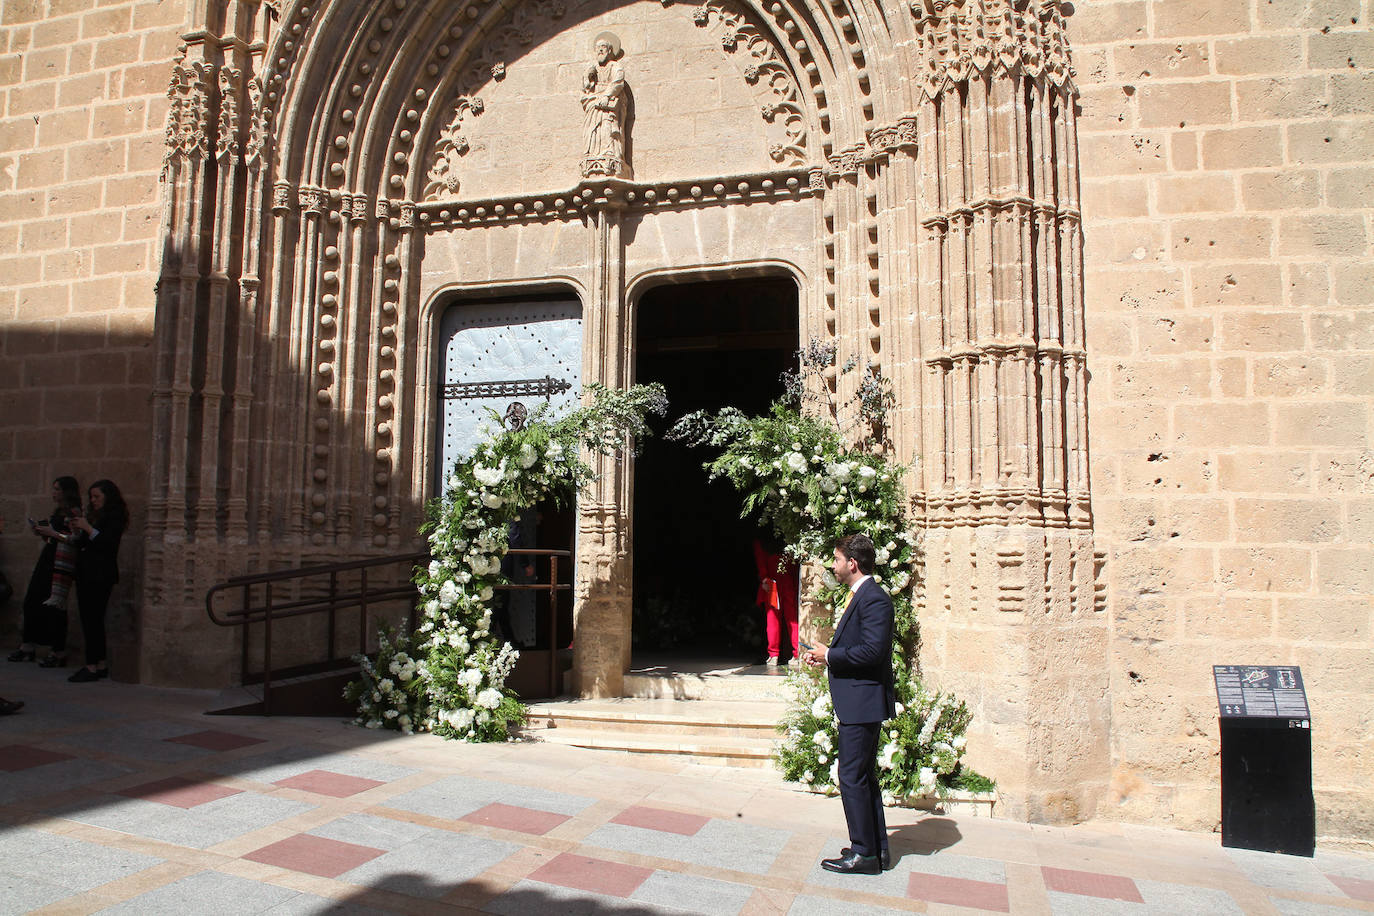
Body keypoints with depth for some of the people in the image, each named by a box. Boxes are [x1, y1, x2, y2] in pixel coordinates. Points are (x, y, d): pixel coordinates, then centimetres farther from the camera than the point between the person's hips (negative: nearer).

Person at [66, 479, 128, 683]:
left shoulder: (114, 517, -6)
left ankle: (92, 667, -9)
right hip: (85, 574, 8)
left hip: (101, 575, -8)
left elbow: (108, 544, -17)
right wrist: (77, 531, 3)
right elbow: (84, 545, 20)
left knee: (92, 620, -10)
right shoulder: (94, 515, 18)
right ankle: (101, 665, 12)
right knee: (93, 620, 8)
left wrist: (88, 528, -16)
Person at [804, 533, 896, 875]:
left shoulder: (874, 598, -18)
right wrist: (826, 655, 7)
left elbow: (873, 651, -26)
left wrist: (830, 655, -15)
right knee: (863, 777, 17)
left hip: (863, 702, -11)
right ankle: (877, 848, 27)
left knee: (852, 778, -4)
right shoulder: (860, 596, 15)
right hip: (858, 703, 11)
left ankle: (864, 854, 6)